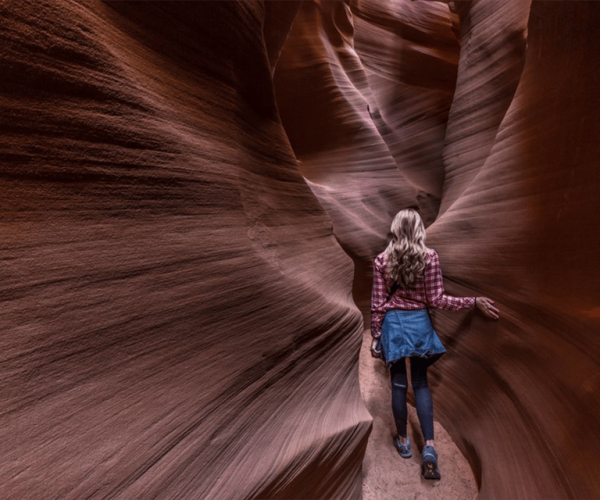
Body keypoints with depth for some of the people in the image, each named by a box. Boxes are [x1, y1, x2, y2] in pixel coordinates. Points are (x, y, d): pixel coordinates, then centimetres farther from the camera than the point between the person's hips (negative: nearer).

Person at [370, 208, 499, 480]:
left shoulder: (382, 260, -7)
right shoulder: (429, 257, -8)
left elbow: (377, 304, -5)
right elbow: (436, 299, -9)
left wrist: (376, 336, 4)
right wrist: (474, 301, 0)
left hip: (392, 323, 0)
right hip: (419, 323, 0)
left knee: (399, 383, 13)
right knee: (421, 383, 15)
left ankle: (403, 441, 30)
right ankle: (429, 447, 10)